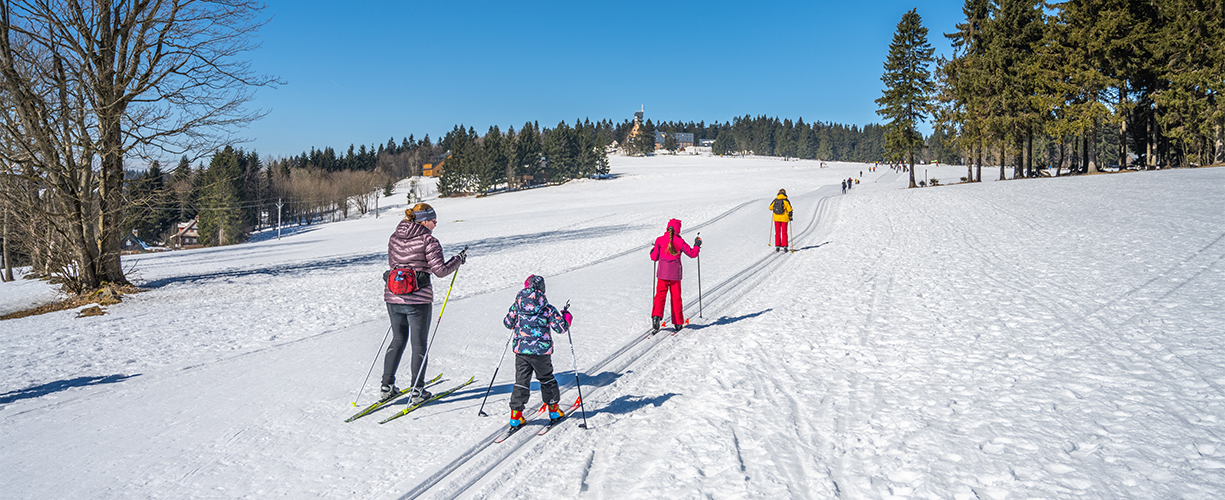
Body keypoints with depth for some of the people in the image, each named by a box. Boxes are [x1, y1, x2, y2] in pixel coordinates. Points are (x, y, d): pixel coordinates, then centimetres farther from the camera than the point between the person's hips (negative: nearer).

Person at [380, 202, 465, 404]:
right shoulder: (428, 240, -11)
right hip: (418, 298, -6)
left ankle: (386, 387, 21)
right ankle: (417, 391, 10)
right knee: (419, 344, 7)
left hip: (393, 296, 6)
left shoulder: (394, 237, 8)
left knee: (398, 340, 20)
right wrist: (459, 260, 1)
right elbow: (440, 270, -13)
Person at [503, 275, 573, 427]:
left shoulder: (516, 306, -2)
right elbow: (560, 328, -6)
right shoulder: (547, 308, -8)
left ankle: (516, 414, 4)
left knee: (521, 381, 10)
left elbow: (507, 323, 10)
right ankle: (553, 409, 27)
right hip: (541, 351, -1)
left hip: (521, 350, 2)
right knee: (547, 379, 18)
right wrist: (567, 317, 13)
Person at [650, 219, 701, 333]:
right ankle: (678, 323, 13)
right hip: (675, 273, -1)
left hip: (662, 272, 1)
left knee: (660, 294, 4)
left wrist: (652, 252, 25)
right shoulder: (679, 241, -6)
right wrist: (697, 245, 18)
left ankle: (656, 316, -20)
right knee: (676, 297, 8)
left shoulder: (659, 240, -2)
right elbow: (692, 254, 0)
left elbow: (654, 257, 3)